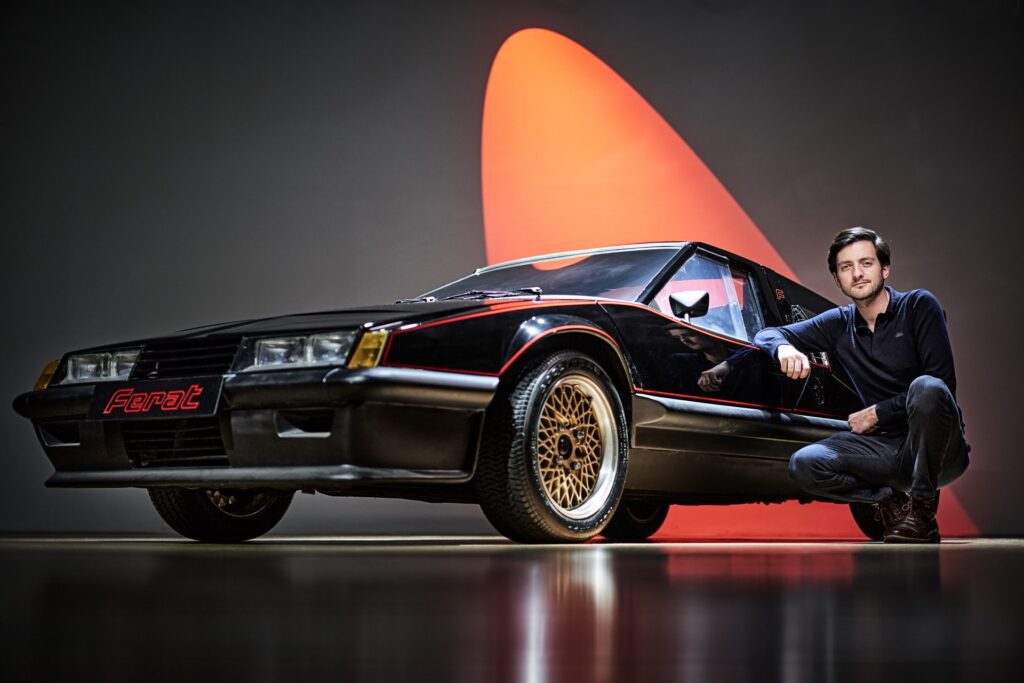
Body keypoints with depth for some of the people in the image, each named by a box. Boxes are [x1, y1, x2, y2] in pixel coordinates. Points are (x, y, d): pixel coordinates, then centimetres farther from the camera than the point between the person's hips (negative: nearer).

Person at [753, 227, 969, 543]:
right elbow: (767, 334, 11)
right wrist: (784, 347, -14)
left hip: (935, 448, -3)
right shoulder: (839, 324, 10)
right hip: (885, 449, 3)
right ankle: (892, 502, -3)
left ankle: (922, 512, -21)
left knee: (926, 388, -36)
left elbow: (942, 381, -11)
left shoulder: (919, 305, -2)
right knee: (804, 465, -22)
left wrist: (877, 413, -10)